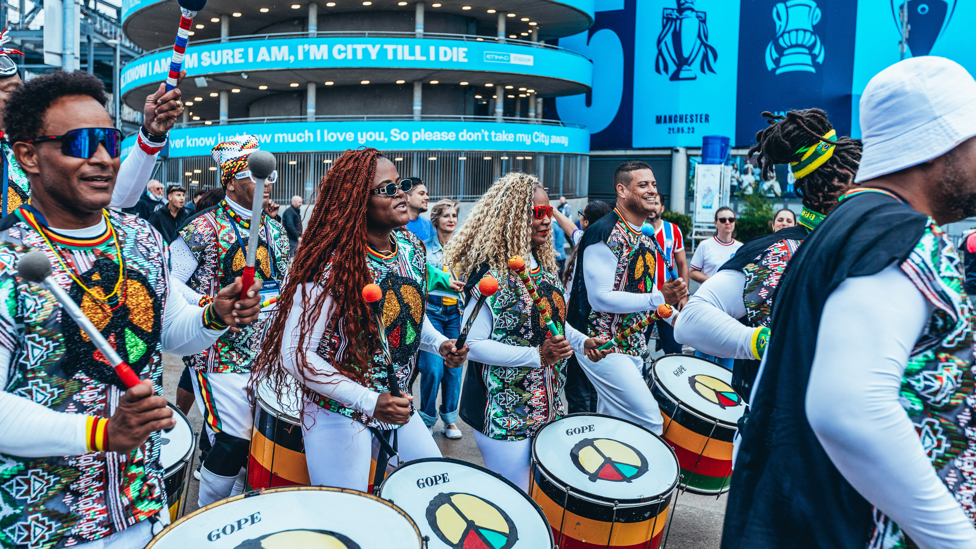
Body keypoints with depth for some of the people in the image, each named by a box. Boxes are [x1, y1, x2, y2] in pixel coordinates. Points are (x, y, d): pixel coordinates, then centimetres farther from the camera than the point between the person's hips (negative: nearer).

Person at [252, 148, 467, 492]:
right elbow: (296, 353, -23)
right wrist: (369, 402, -28)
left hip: (398, 403, 7)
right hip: (339, 410, -6)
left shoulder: (411, 248, -1)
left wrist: (439, 343, -3)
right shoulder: (330, 266, -23)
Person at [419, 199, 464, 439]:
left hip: (456, 312, 3)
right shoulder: (425, 247, 2)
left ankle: (450, 419, 18)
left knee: (454, 367, 3)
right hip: (432, 311, -3)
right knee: (433, 368, -9)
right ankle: (427, 419, 10)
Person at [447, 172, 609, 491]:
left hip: (547, 402, 8)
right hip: (504, 409, -8)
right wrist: (537, 355, -25)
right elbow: (472, 343, -21)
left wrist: (582, 342, 2)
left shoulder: (544, 265, 7)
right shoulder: (490, 273, -18)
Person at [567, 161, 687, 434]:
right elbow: (600, 298, -23)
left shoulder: (646, 239, 12)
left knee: (611, 422, 16)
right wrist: (659, 298, -24)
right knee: (650, 421, -13)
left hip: (633, 347, 9)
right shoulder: (605, 234, -16)